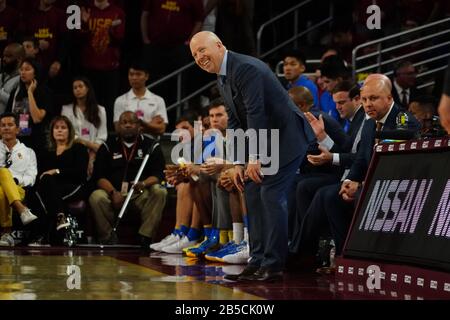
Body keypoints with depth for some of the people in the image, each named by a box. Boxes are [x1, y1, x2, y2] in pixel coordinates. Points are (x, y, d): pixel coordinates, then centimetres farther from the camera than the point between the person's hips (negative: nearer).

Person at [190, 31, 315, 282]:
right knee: (253, 194, 8)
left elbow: (255, 113, -26)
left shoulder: (246, 69, -21)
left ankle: (273, 266, -11)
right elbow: (235, 122, 13)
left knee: (271, 195, -14)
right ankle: (258, 262, 13)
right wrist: (238, 163, 6)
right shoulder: (222, 78, 10)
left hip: (287, 137, -10)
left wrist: (254, 158, -26)